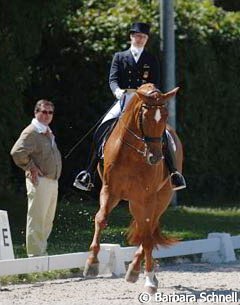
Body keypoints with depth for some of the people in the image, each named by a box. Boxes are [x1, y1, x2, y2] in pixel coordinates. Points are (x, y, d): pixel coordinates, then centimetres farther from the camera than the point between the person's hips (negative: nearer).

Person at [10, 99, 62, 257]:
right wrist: (31, 167, -16)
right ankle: (36, 253, -5)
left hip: (53, 181, 9)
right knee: (37, 219, -7)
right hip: (40, 181, -9)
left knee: (48, 220, 14)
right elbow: (17, 152, -23)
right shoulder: (31, 132, -11)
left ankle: (42, 250, 22)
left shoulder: (49, 133, 18)